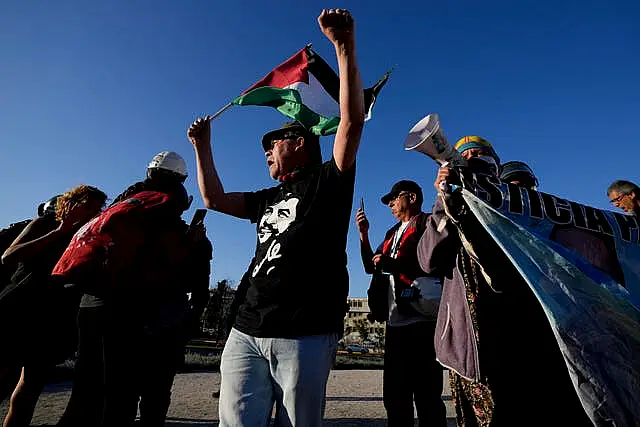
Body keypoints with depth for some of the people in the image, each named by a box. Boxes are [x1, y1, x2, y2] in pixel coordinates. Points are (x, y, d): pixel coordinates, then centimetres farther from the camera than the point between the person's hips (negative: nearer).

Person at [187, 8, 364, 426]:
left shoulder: (328, 181, 5)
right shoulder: (269, 198, 24)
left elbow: (353, 120, -8)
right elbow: (215, 199, 28)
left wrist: (345, 46, -12)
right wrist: (203, 145, 29)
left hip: (305, 335, -5)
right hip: (247, 333, 6)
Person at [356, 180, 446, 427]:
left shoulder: (428, 223, -1)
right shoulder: (393, 233, 22)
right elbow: (371, 267, 21)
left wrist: (394, 264, -16)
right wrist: (363, 234, 11)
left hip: (421, 322, -8)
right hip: (395, 322, 8)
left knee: (426, 395, -2)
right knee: (393, 395, 13)